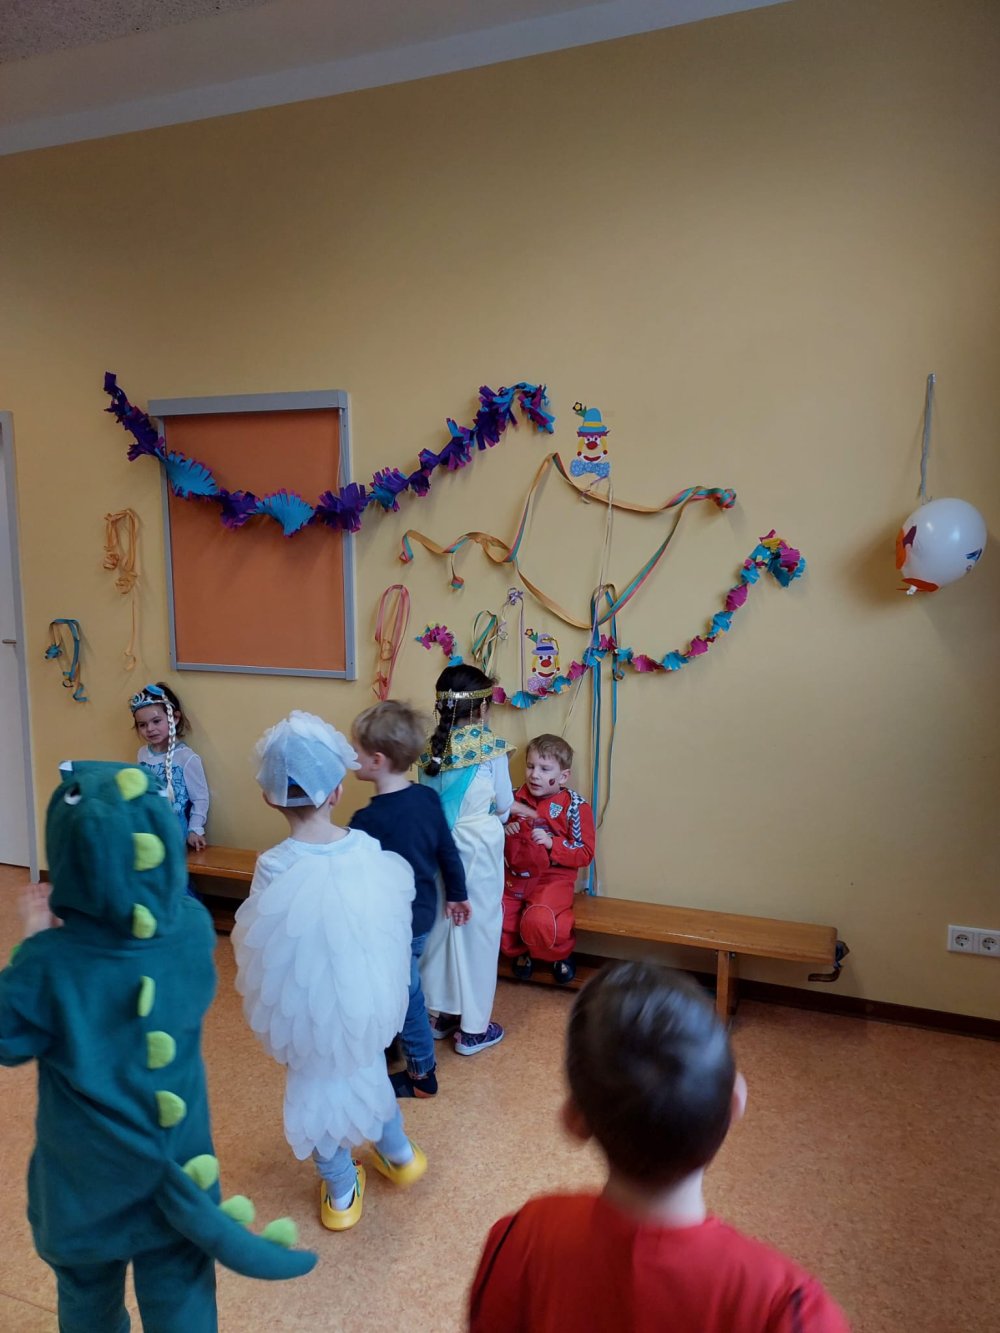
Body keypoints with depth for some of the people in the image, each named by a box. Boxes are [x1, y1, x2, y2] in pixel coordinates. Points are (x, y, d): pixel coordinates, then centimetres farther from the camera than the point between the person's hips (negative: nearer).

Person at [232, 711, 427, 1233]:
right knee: (367, 1067, 29)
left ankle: (342, 1190, 40)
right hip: (367, 998, 3)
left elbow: (252, 948, -14)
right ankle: (398, 1154, 51)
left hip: (308, 1006, -3)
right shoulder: (372, 853, -18)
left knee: (318, 1083, 22)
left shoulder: (275, 869, -26)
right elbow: (395, 925, -5)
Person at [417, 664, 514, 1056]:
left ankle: (442, 1013, 32)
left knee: (440, 926, 17)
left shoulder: (431, 747, -2)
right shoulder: (491, 749, -14)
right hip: (477, 850, -5)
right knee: (477, 931, 8)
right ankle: (473, 1028, 18)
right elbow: (503, 806, -5)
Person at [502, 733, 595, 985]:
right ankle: (520, 951, 16)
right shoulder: (515, 799, 6)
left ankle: (561, 954, 8)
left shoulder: (575, 806, -5)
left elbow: (585, 853, -7)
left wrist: (551, 843, -20)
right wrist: (505, 831, -6)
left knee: (538, 922, -30)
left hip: (552, 878, -4)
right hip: (513, 876, 4)